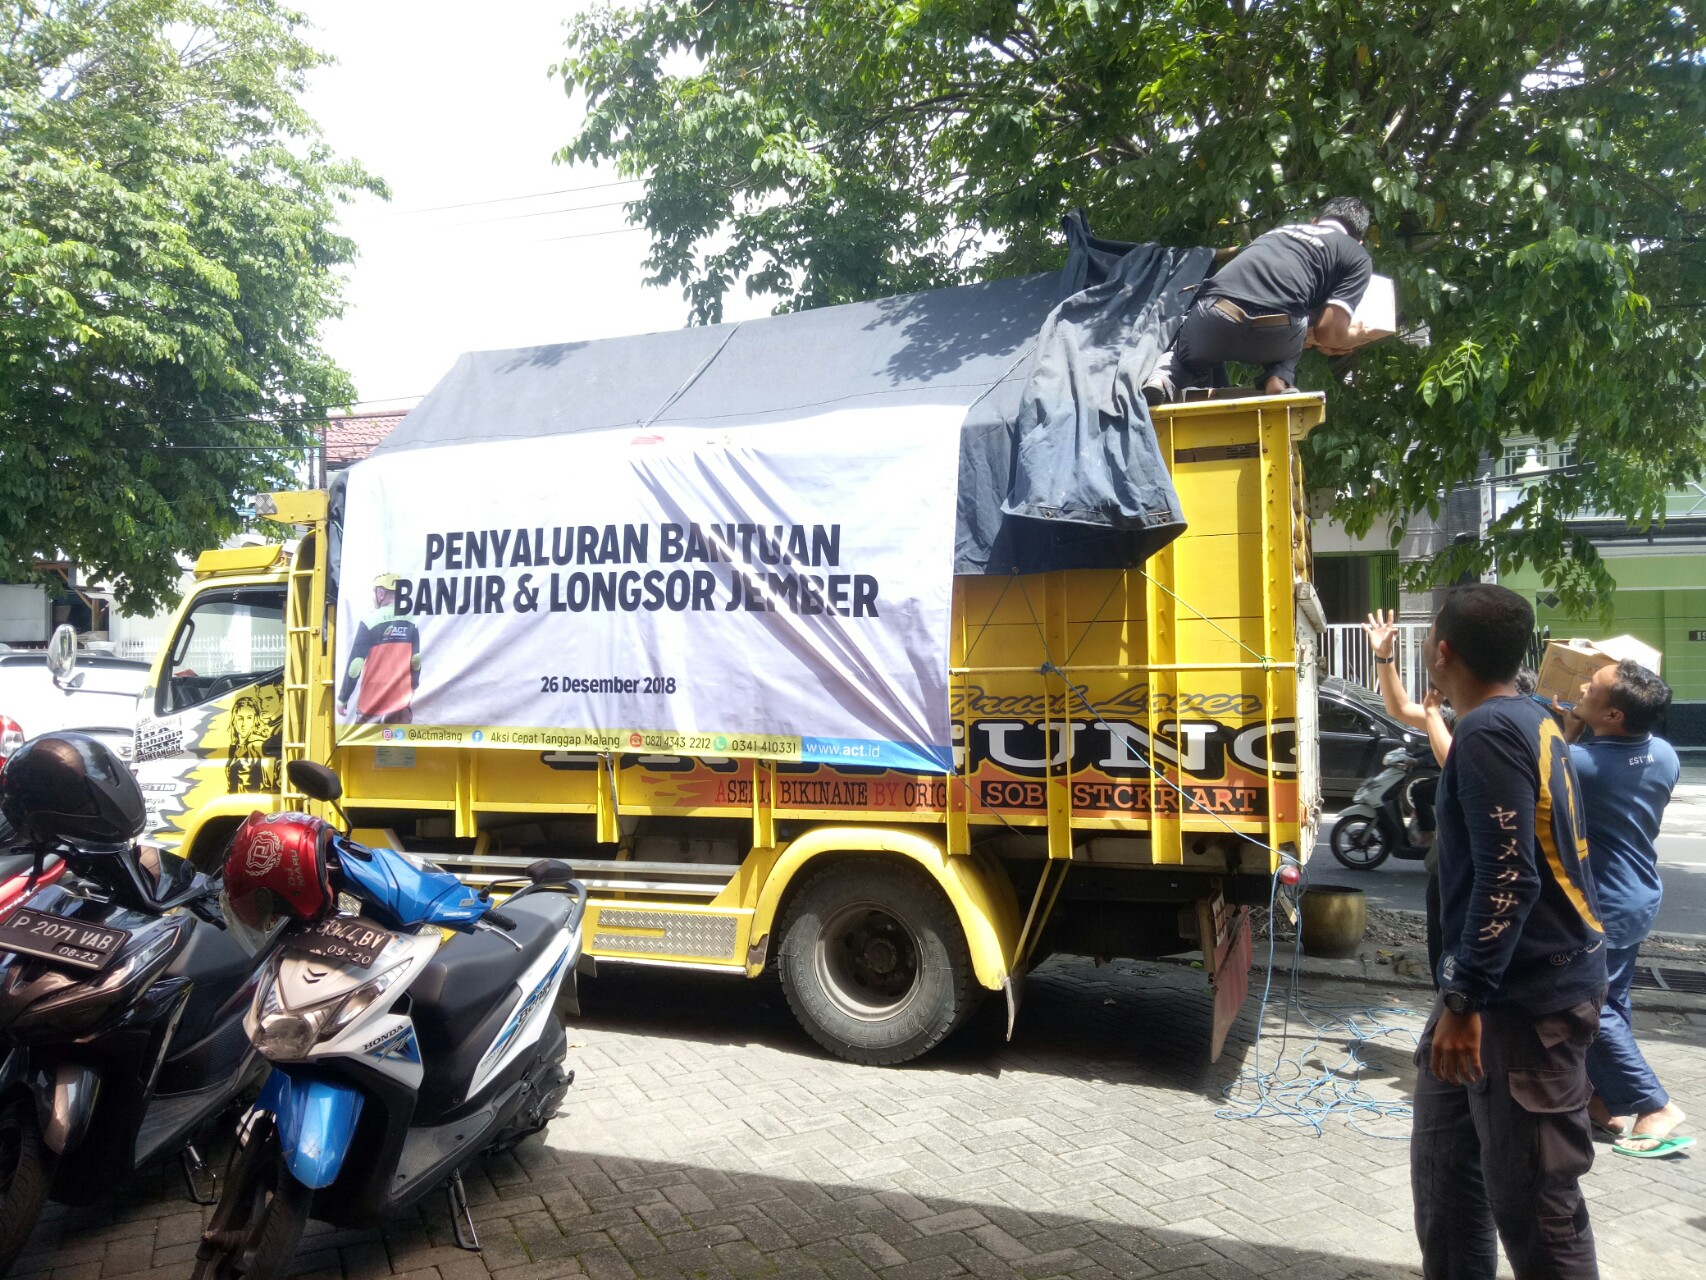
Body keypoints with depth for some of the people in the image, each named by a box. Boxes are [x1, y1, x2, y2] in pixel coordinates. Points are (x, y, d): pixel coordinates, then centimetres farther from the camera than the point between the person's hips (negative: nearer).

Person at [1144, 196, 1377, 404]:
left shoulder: (1279, 230, 33)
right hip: (1273, 334, -2)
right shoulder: (1357, 256, 19)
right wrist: (1356, 336, 32)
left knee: (1186, 360, 34)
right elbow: (1331, 333, 9)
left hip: (1213, 318, 3)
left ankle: (1161, 381, 2)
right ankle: (1277, 379, 8)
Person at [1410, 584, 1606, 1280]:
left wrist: (1463, 1001, -23)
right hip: (1519, 980, 10)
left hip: (1527, 995, -10)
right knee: (1446, 1157, 20)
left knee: (1530, 1197, -1)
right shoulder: (1531, 719, 11)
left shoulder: (1488, 732, -19)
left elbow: (1509, 879, -25)